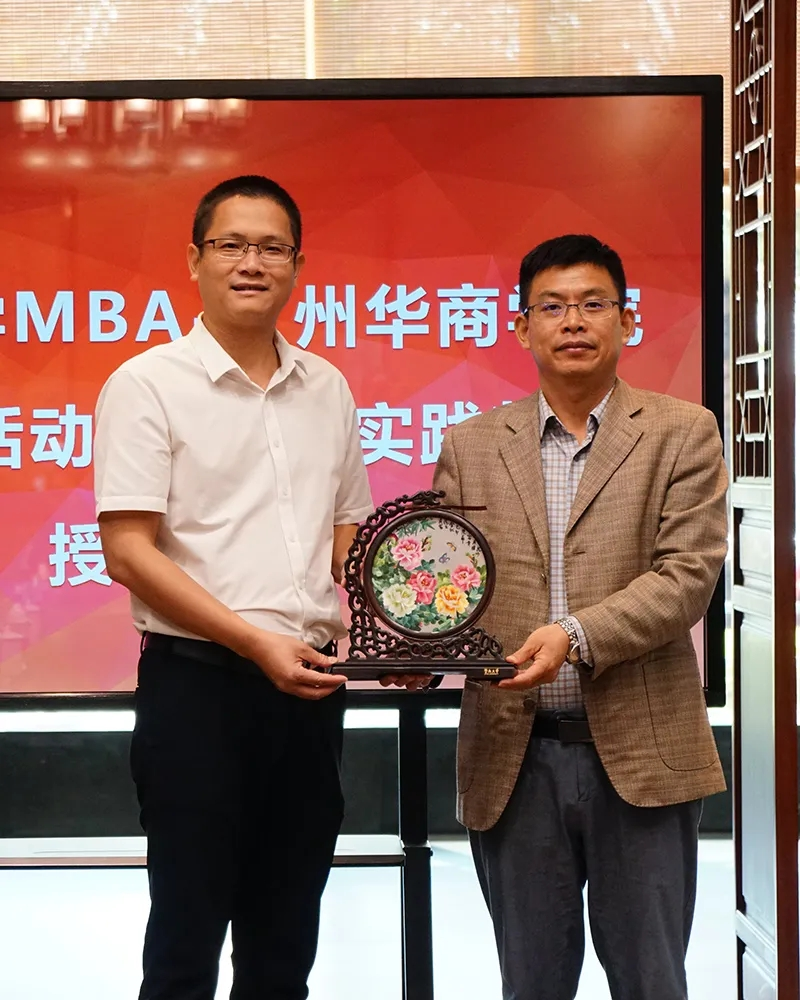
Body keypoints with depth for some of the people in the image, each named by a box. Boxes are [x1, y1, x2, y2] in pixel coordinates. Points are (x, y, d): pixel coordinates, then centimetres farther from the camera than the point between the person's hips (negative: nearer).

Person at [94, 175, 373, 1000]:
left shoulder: (326, 389, 11)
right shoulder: (149, 385, -6)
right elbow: (128, 553, -12)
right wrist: (257, 642, -18)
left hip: (310, 686, 5)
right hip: (197, 683, -5)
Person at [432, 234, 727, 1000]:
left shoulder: (682, 434, 2)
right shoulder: (471, 446, 10)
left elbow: (687, 575, -8)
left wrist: (576, 636, -21)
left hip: (639, 753, -2)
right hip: (513, 756, 2)